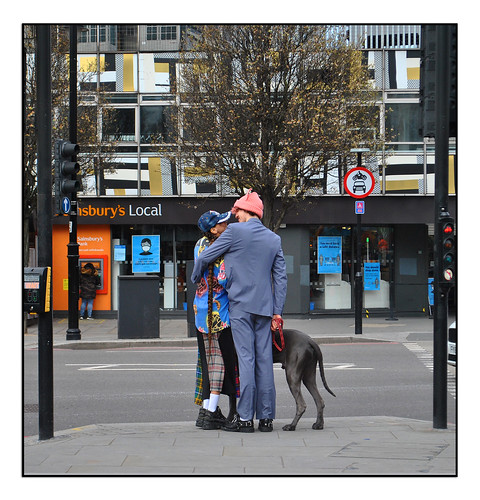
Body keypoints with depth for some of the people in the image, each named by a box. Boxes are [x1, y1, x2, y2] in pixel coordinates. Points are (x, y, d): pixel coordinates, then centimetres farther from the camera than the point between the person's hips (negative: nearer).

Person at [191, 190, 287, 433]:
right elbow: (281, 277, 9)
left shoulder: (235, 232, -4)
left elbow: (205, 257, 0)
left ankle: (245, 417, -9)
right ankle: (266, 417, 5)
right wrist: (277, 311, 10)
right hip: (264, 307, 5)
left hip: (240, 305, -5)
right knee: (264, 360, 5)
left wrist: (195, 278, 20)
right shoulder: (274, 239, 11)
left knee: (246, 358, -7)